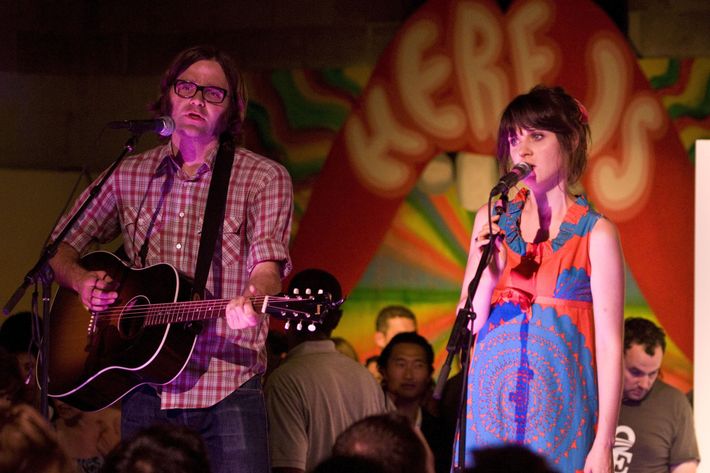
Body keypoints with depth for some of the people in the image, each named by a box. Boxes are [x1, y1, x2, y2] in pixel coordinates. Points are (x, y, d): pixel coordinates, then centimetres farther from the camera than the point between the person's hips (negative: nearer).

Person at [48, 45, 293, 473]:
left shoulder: (264, 178, 0)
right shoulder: (129, 176, 11)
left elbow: (268, 263, -12)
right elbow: (61, 246, 17)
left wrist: (250, 304, -35)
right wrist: (81, 281, -5)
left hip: (228, 391, -3)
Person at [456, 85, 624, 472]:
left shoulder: (596, 233, -3)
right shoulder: (492, 221, 9)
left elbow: (609, 344, -6)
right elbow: (467, 325, 8)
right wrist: (488, 273, -10)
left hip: (559, 406, -3)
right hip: (492, 400, 3)